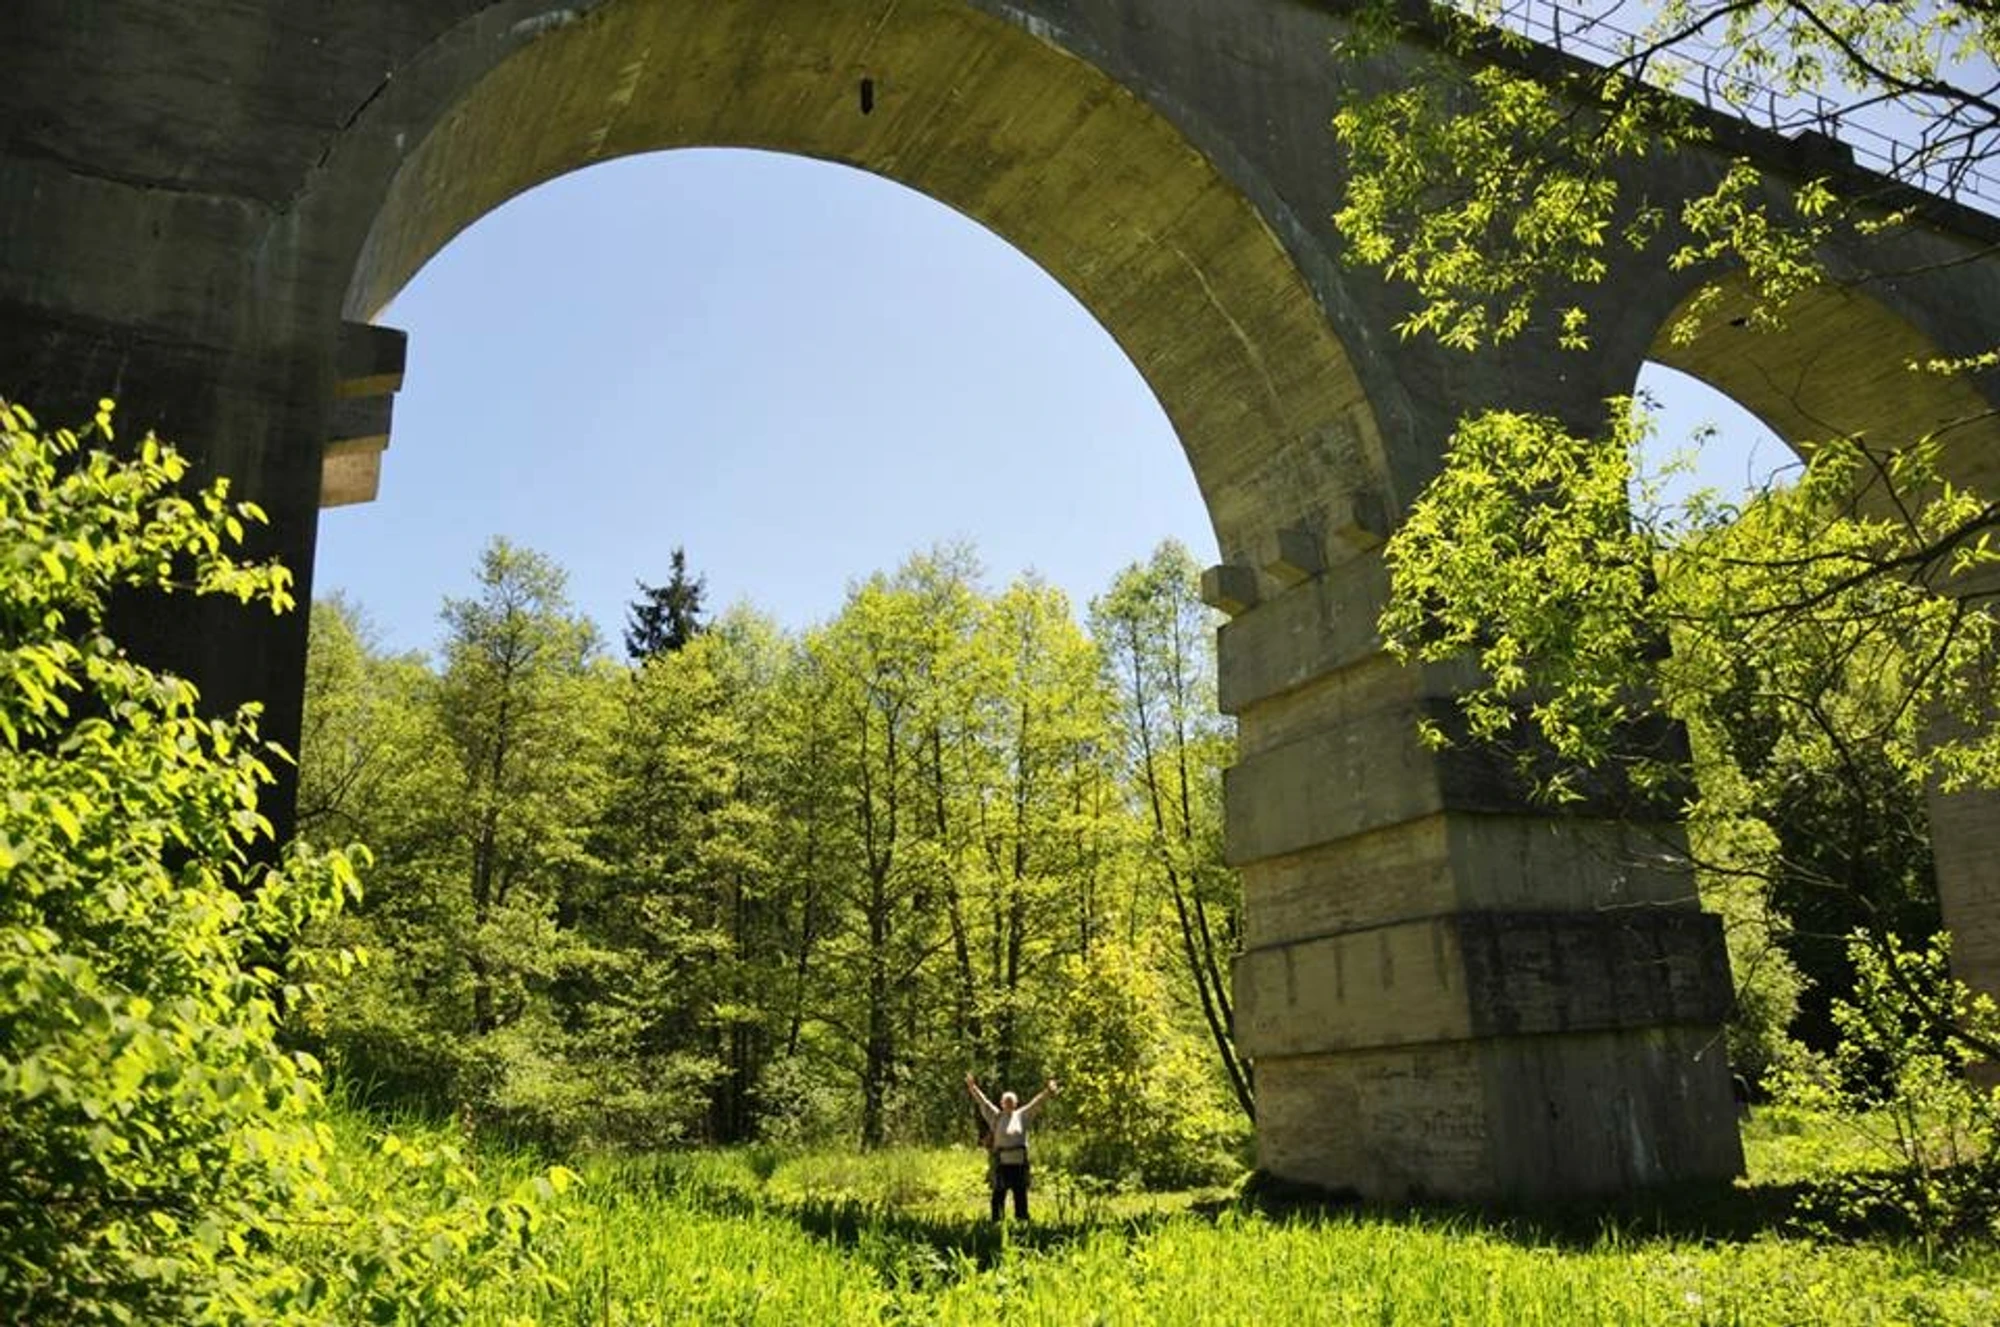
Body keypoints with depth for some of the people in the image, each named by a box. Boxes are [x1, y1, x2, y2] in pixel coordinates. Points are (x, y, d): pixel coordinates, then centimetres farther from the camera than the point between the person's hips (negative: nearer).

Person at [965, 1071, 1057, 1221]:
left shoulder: (1022, 1116, 9)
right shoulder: (996, 1117, 6)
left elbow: (1036, 1103, 6)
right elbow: (983, 1103, 0)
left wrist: (1047, 1092, -2)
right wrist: (973, 1088, -9)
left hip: (1019, 1163, 1)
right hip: (1001, 1164, -1)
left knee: (1021, 1195, 6)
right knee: (998, 1196, 3)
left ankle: (1022, 1220, 13)